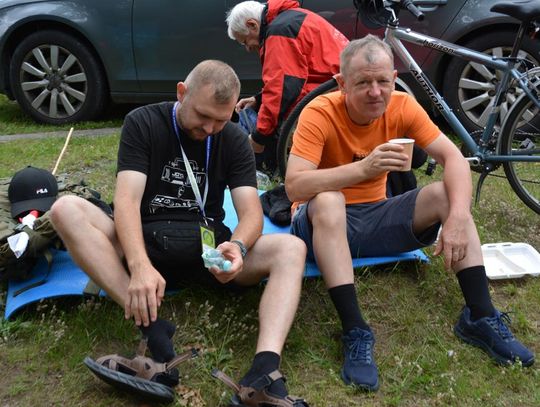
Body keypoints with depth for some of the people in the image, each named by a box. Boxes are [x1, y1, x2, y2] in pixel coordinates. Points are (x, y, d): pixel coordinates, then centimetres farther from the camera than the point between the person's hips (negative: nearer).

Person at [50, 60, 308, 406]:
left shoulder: (235, 140, 3)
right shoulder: (143, 123, -3)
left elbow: (251, 211, -8)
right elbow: (127, 198, -16)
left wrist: (237, 246, -33)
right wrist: (139, 265, -35)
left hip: (207, 245, 2)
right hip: (146, 240, -1)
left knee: (292, 249, -22)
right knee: (67, 209, -27)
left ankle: (265, 368, -46)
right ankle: (152, 330, -40)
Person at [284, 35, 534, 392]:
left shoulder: (402, 106, -8)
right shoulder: (320, 114, -20)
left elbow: (453, 157, -14)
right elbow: (294, 186, -31)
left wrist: (458, 216, -31)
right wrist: (364, 167, -42)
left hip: (376, 217, 4)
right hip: (325, 223, -4)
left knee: (447, 194, -16)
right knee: (328, 201, -37)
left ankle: (481, 317, -13)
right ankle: (355, 333, -35)